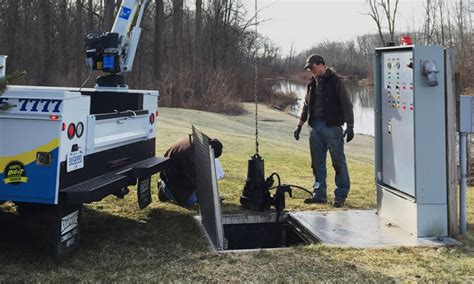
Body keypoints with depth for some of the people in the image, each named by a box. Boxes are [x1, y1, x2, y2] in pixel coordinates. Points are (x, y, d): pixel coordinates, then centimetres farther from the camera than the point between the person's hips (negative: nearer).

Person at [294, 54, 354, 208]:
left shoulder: (335, 81, -5)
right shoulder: (312, 83, 14)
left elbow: (346, 104, -8)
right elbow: (306, 105, 23)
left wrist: (350, 126, -14)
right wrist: (300, 125, 21)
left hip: (332, 127, -6)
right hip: (315, 127, 7)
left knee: (338, 162, -1)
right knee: (317, 163, 9)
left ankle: (341, 195, 7)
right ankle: (319, 194, 17)